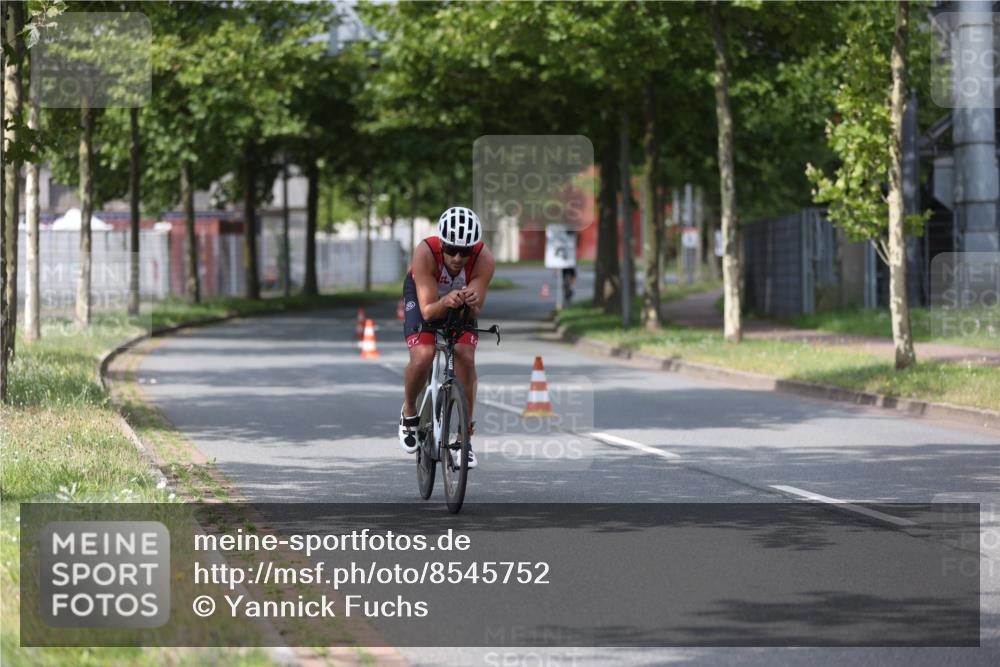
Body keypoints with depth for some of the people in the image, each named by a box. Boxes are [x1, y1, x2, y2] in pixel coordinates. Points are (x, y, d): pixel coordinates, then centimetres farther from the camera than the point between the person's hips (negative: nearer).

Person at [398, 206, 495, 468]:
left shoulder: (485, 260, -35)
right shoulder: (426, 252, -39)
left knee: (466, 358, -18)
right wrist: (446, 302, -60)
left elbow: (474, 312, -34)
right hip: (423, 295, -2)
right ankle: (409, 412, 7)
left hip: (462, 301, 2)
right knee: (422, 357, -23)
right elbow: (428, 310, -39)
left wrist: (471, 303, -57)